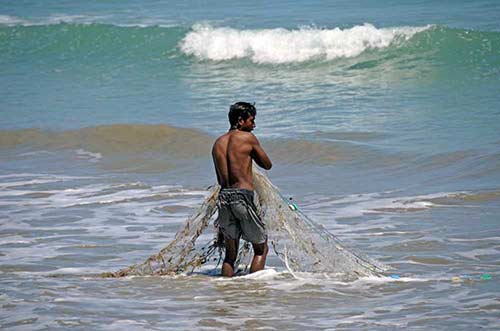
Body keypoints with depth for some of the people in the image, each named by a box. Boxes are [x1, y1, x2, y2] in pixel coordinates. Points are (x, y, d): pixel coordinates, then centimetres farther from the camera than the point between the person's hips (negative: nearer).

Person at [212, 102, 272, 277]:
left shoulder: (218, 143, 14)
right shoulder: (248, 138, -3)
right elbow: (267, 164, 9)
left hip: (224, 196, 6)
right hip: (243, 195, -6)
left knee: (230, 254, 14)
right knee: (261, 248, 7)